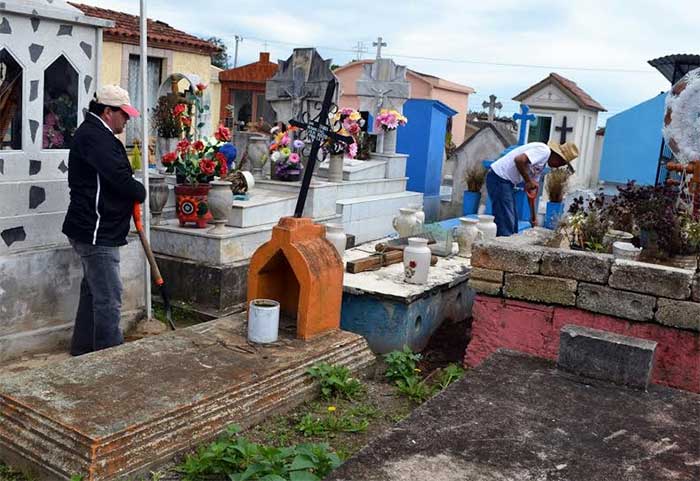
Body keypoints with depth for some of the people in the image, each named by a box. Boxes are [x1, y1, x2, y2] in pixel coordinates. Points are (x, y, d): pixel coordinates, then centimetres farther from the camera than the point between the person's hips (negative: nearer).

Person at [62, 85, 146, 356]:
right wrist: (140, 193, -6)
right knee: (109, 299, -7)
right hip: (96, 232, -11)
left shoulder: (95, 133, 18)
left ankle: (83, 351, 29)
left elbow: (111, 176, 20)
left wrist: (132, 195, 4)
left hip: (94, 231, 11)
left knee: (93, 292, 18)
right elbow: (120, 178, -24)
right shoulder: (94, 136, -17)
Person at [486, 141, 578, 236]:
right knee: (506, 222, -12)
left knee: (513, 222, 14)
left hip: (506, 181, 11)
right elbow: (519, 160, -29)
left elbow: (532, 189, 20)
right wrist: (528, 181, -17)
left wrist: (534, 216, 20)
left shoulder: (542, 164, 17)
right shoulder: (544, 150, -13)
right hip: (499, 178, -11)